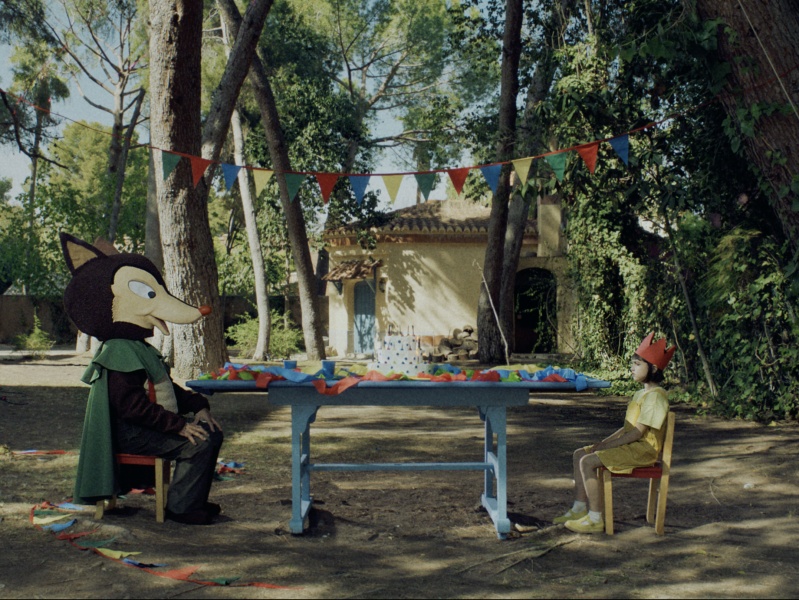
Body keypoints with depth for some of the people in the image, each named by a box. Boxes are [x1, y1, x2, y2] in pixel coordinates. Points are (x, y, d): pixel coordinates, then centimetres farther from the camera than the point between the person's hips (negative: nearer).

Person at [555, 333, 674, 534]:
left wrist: (607, 445, -18)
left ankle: (595, 519, -16)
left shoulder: (655, 396, -16)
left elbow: (638, 432, -21)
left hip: (643, 449, -10)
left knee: (588, 462, -22)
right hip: (631, 445, 10)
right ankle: (580, 508, 6)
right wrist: (604, 442, 5)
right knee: (579, 454, 5)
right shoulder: (641, 393, 18)